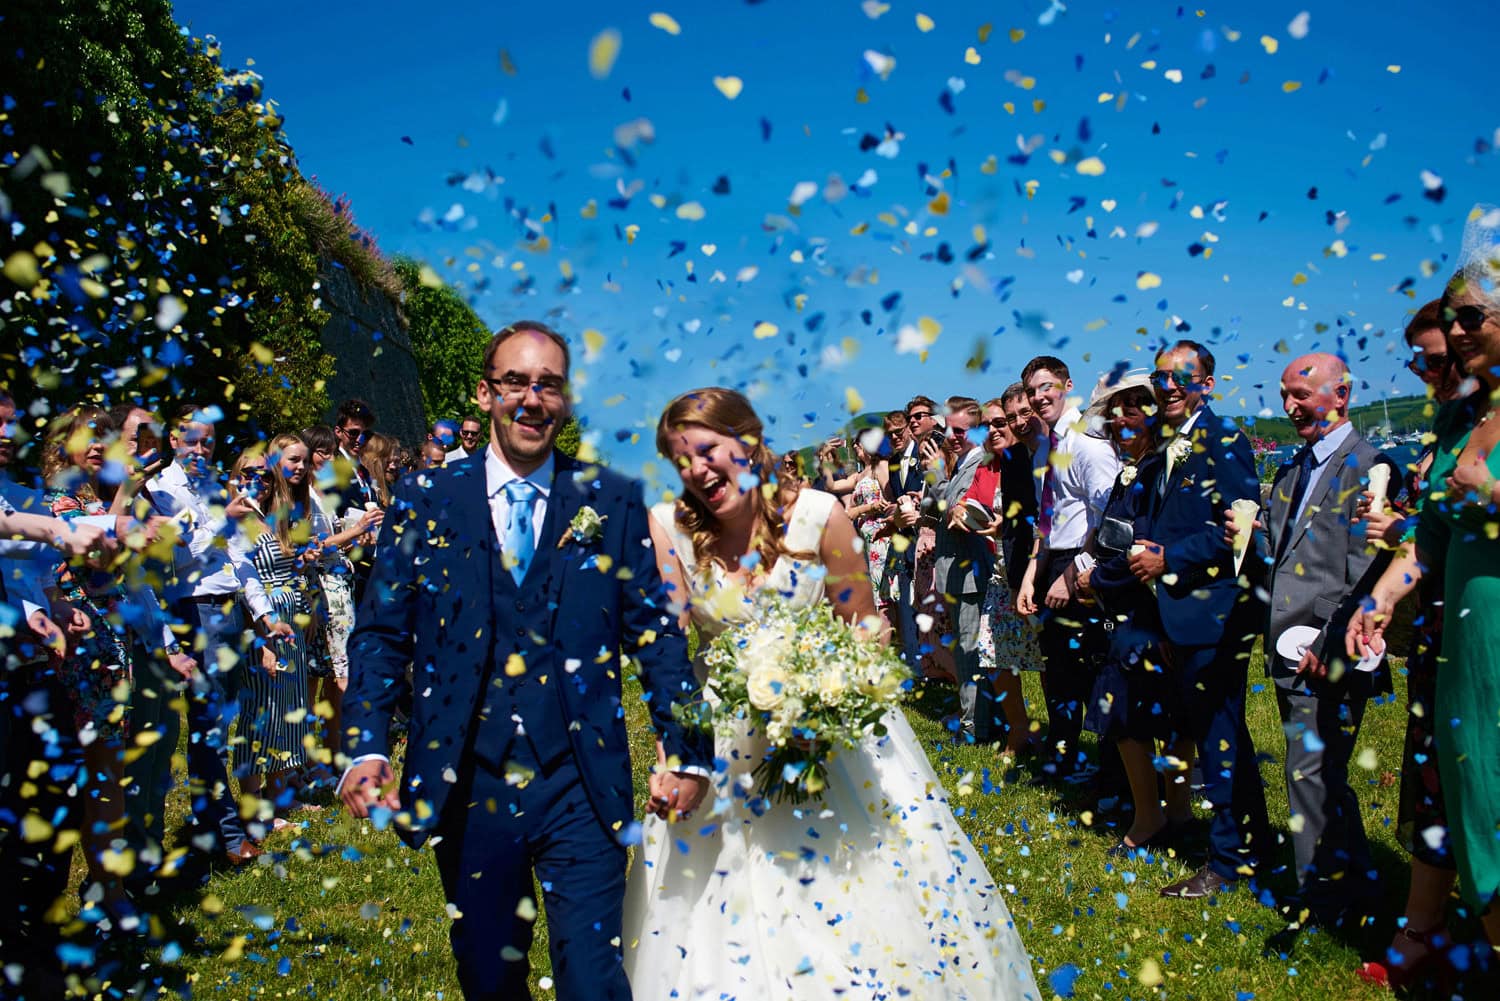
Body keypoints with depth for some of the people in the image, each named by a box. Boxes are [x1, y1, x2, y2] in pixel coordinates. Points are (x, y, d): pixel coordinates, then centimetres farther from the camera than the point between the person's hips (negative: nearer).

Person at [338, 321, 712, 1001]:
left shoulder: (615, 502, 2)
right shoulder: (424, 500, 2)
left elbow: (656, 631, 2)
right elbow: (382, 634, 1)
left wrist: (686, 751, -5)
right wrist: (366, 748, -12)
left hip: (581, 788, -1)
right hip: (465, 787, 2)